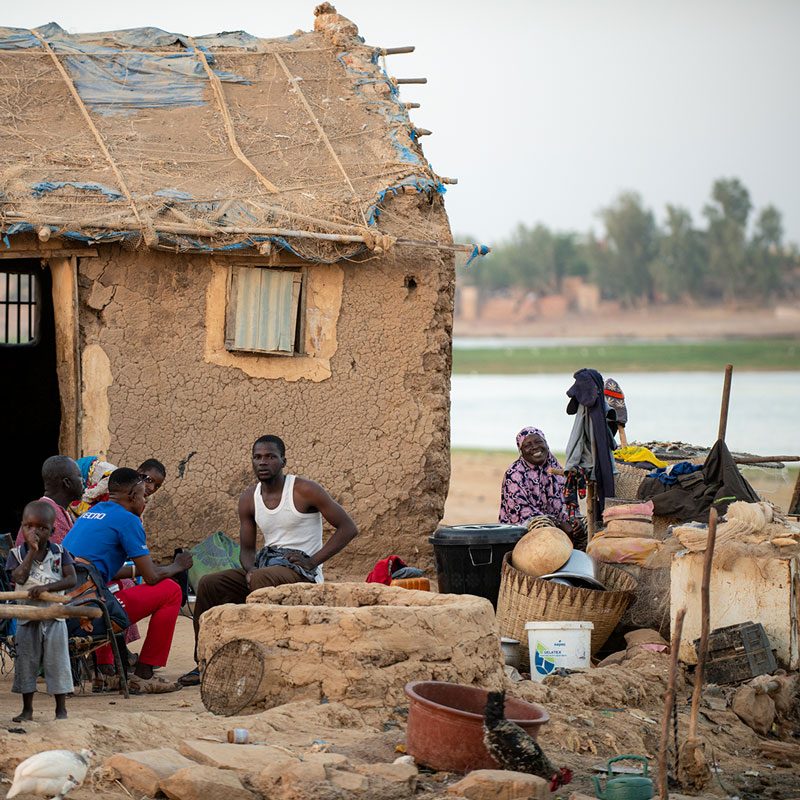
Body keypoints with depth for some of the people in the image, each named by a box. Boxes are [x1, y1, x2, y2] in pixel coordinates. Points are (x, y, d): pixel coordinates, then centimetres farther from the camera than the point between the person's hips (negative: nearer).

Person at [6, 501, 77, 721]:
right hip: (27, 616, 1)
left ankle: (61, 709, 9)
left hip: (54, 614, -1)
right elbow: (19, 578, -18)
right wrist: (32, 551, -19)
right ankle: (27, 709, 17)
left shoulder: (59, 552, -1)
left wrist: (47, 587, -25)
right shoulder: (17, 553, -2)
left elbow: (71, 579, -11)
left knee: (57, 662, 1)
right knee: (26, 662, 6)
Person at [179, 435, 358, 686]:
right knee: (209, 585, -9)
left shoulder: (304, 491, -9)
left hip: (302, 572, -7)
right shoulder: (249, 498, 8)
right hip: (265, 566, 7)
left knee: (261, 579, -38)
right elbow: (246, 549, 13)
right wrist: (250, 570, -12)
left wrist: (312, 562, -16)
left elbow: (348, 528, -9)